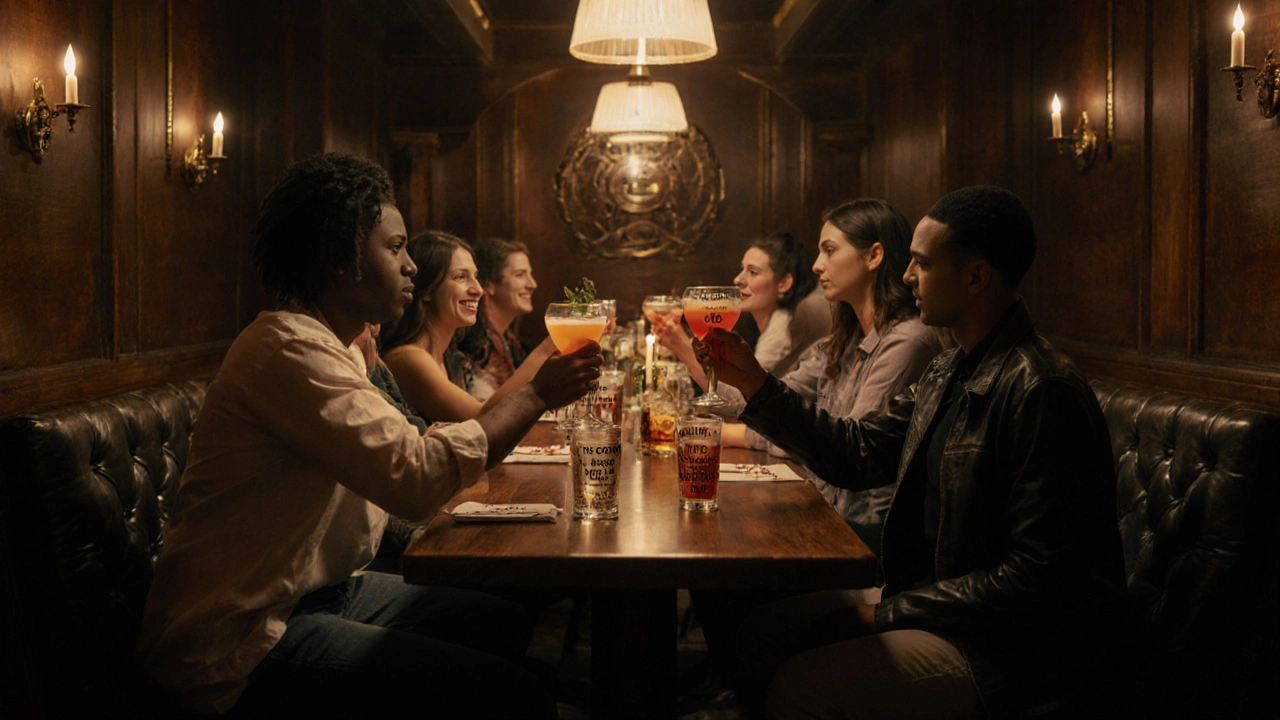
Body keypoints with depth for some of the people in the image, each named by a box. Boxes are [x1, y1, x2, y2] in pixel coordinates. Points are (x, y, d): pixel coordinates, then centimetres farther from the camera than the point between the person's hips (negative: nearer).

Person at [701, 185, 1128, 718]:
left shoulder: (1041, 390, -24)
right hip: (933, 599, 9)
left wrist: (886, 615, -20)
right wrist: (754, 382, 7)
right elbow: (858, 453, 13)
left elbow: (1037, 575, -25)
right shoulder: (949, 373, 9)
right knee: (766, 629, 9)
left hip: (1022, 648, -9)